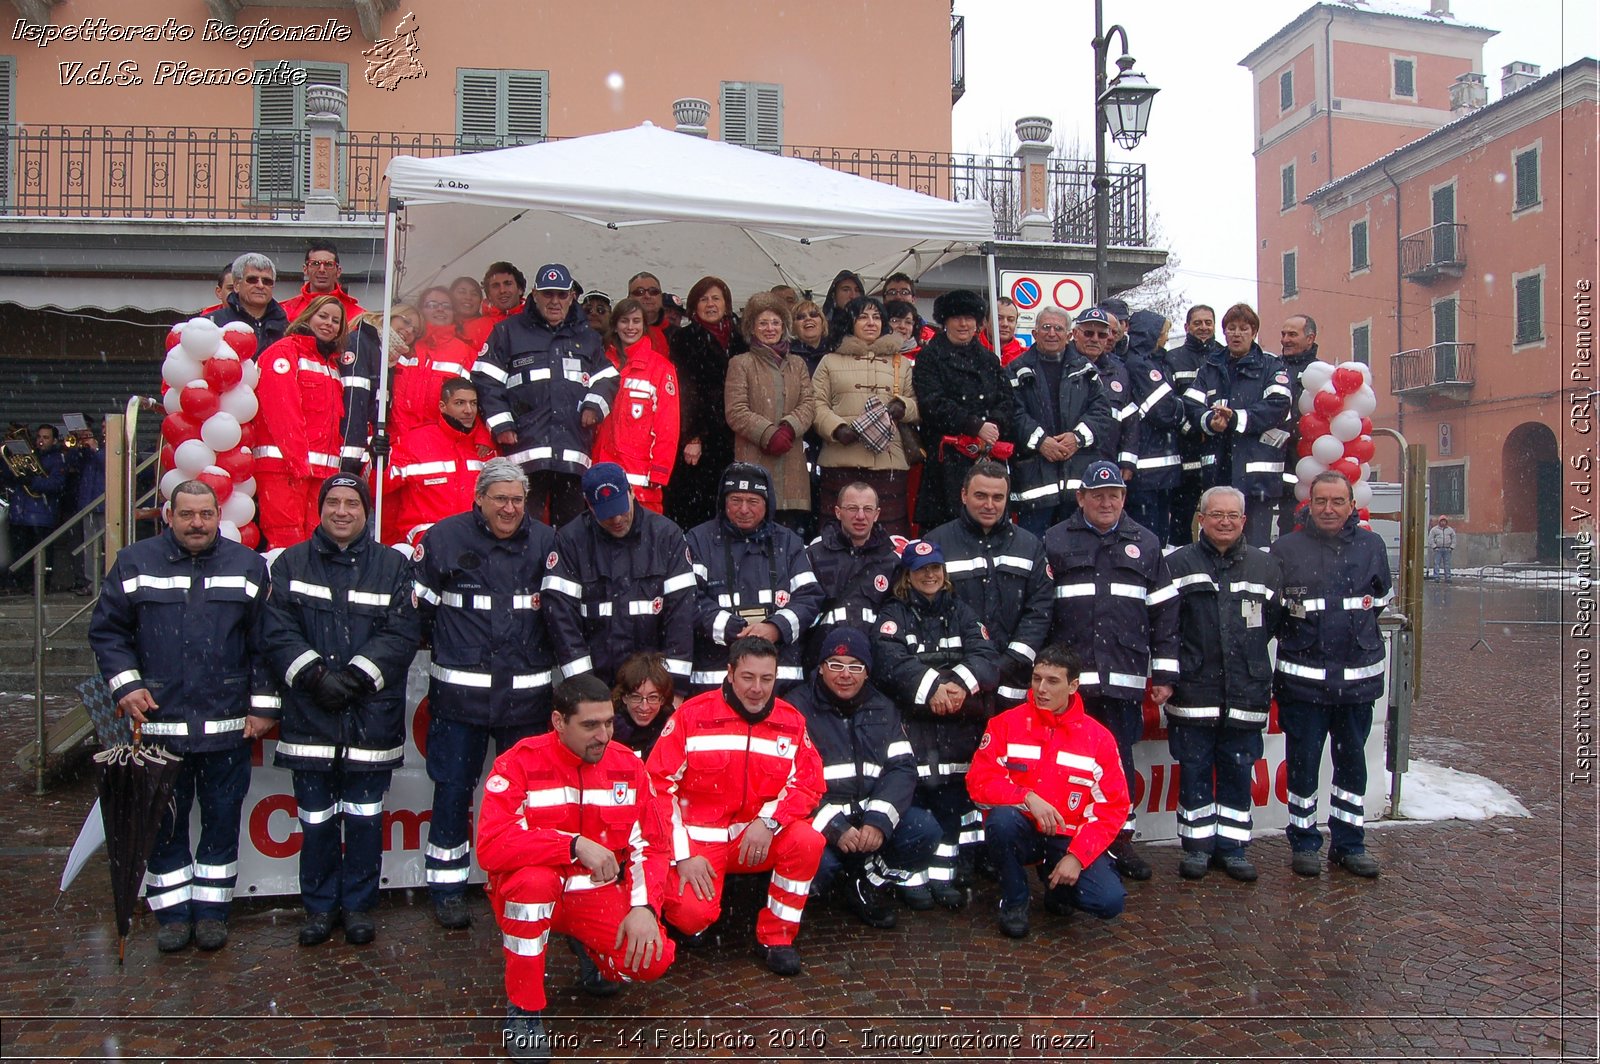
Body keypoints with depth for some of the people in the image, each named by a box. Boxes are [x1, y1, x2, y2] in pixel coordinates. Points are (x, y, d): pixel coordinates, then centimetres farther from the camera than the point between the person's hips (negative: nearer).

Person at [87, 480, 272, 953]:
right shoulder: (135, 562, 4)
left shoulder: (248, 566, 4)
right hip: (158, 724, 0)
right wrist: (126, 685, -5)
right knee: (164, 822, 9)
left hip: (227, 726, 0)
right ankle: (173, 912, 23)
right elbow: (106, 630, 7)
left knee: (222, 820, 9)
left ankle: (212, 909, 22)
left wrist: (262, 706, 1)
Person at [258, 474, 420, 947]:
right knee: (316, 819, 9)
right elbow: (277, 632, -2)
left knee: (365, 818, 7)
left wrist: (357, 675, -15)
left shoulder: (393, 566, 4)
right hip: (309, 716, 1)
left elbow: (402, 633, -4)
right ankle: (320, 906, 25)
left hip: (372, 717, -1)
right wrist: (314, 675, -15)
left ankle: (359, 905, 23)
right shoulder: (291, 564, 7)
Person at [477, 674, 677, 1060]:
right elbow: (490, 846, -28)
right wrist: (576, 846, -31)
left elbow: (651, 847, 0)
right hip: (532, 893, -3)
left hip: (600, 892, 3)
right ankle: (523, 1010, -15)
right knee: (535, 879, -37)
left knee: (654, 960, -20)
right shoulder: (519, 763, -15)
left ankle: (588, 947, 17)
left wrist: (644, 907, -17)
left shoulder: (627, 765, -3)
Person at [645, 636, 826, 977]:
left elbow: (808, 783, -1)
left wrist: (769, 821, -21)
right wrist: (683, 855, -13)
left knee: (808, 840, -25)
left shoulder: (791, 722, 1)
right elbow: (658, 785, -8)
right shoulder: (692, 715, -8)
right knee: (692, 914, -26)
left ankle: (775, 937, -5)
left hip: (758, 838, 3)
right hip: (698, 838, -3)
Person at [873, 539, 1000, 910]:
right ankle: (911, 877, 0)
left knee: (953, 795, 0)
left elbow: (986, 656, 2)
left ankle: (944, 875, 10)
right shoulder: (893, 614, 7)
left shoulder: (961, 612, 17)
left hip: (957, 723, 3)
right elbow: (892, 661, -11)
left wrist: (961, 684, -18)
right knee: (912, 795, -9)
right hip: (910, 717, -3)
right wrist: (932, 686, -24)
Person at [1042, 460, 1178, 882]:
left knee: (1120, 759, 8)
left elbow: (1163, 613, 10)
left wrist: (1164, 674, 6)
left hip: (1124, 677, 2)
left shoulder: (1145, 543, 11)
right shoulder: (1055, 542, 4)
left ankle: (1121, 840, 22)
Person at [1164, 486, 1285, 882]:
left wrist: (1253, 665, 7)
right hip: (1193, 691, -2)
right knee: (1194, 771, 6)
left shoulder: (1266, 566, 8)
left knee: (1238, 771, 10)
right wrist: (1168, 674, -10)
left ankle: (1233, 846, 23)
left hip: (1246, 693, 2)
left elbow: (1277, 623, 13)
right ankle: (1197, 844, 18)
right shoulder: (1177, 564, 1)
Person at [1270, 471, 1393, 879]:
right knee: (1302, 763, 4)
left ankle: (1349, 844, 24)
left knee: (1352, 762, 12)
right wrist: (1294, 635, 6)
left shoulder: (1372, 546, 6)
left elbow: (1382, 597, 21)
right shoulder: (1285, 549, -1)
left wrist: (1355, 629, 14)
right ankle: (1303, 842, 17)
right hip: (1302, 678, -2)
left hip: (1358, 676, 3)